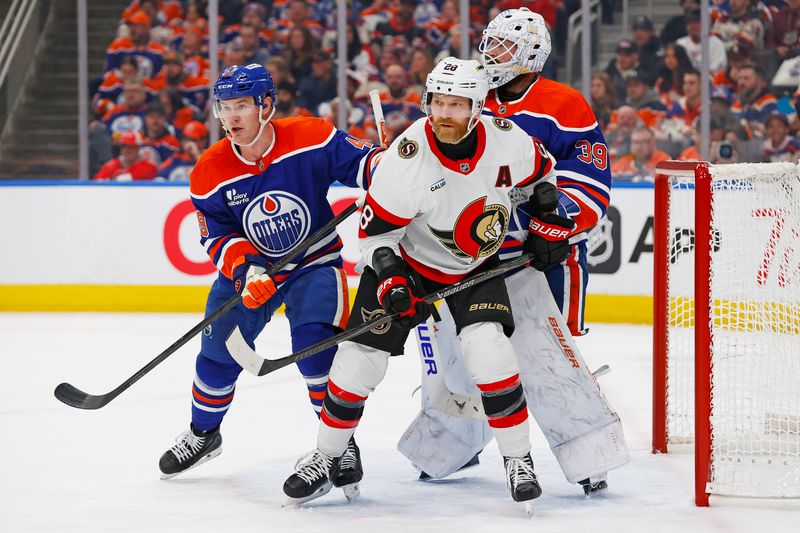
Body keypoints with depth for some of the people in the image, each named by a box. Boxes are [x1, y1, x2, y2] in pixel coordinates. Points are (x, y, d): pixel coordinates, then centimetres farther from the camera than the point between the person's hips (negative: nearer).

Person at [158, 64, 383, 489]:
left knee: (314, 342, -22)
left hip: (314, 263, -3)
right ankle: (203, 432, 30)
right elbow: (217, 236, -10)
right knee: (219, 348, 3)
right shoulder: (210, 172, -13)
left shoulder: (311, 139, -21)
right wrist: (244, 269, -28)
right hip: (249, 267, 3)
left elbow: (361, 161, -14)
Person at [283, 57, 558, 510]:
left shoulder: (507, 140, -19)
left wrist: (549, 217, -2)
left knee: (487, 347, -21)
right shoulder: (408, 159, -28)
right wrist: (388, 272, -32)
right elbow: (374, 229, -18)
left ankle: (519, 461, -6)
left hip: (477, 266, 1)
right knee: (363, 356, -6)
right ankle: (326, 460, 14)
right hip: (407, 260, -1)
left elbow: (541, 171, 6)